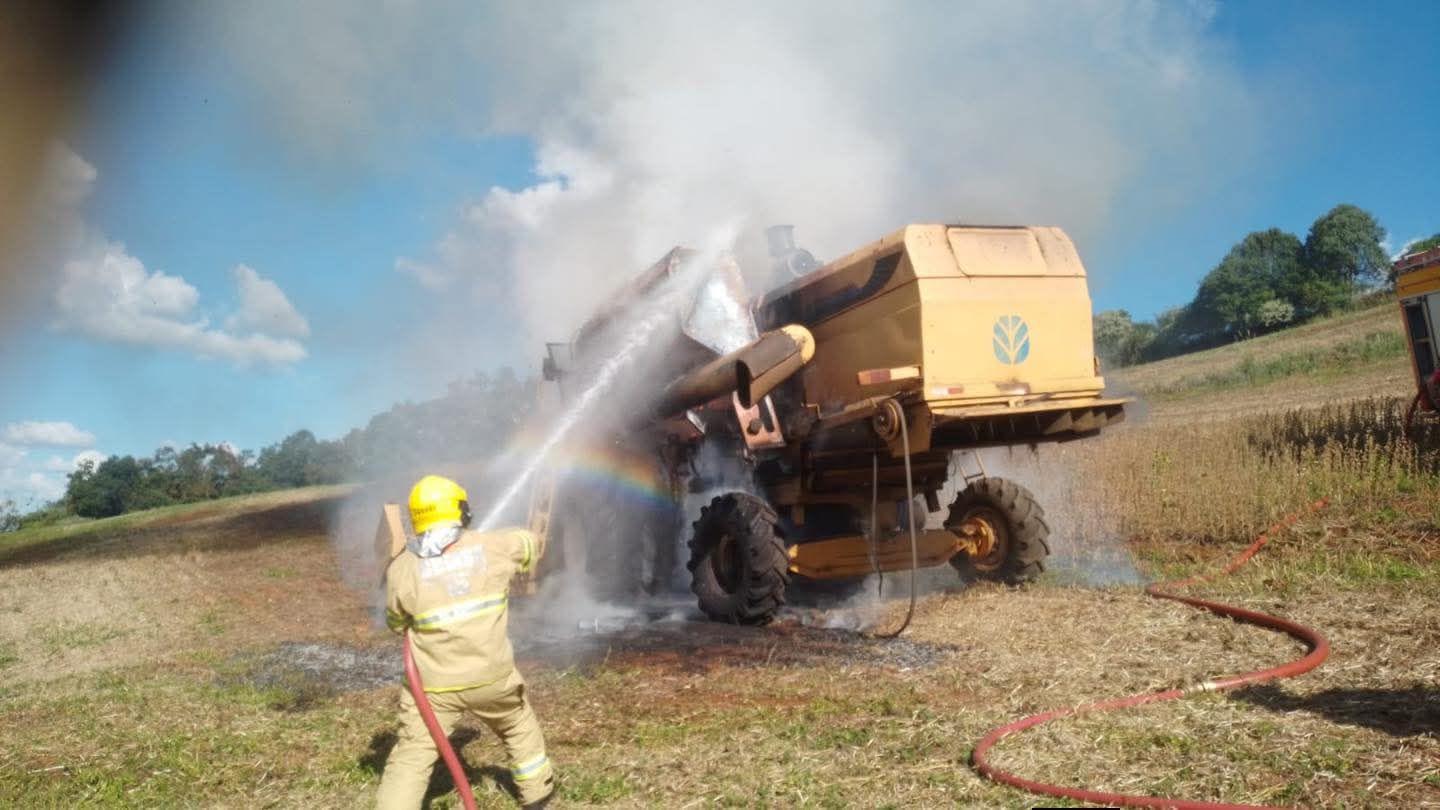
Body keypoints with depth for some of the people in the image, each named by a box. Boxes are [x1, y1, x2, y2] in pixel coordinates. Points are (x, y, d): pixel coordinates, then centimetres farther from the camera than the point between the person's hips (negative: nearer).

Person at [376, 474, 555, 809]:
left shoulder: (402, 568, -7)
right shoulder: (491, 547, -5)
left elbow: (396, 623, 7)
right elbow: (528, 544, 16)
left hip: (434, 685, -1)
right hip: (490, 675, 2)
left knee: (411, 757, 3)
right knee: (519, 727, 26)